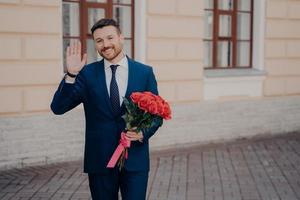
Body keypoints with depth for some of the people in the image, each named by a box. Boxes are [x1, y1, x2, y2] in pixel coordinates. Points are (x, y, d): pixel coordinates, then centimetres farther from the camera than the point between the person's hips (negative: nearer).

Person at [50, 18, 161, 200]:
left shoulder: (145, 72, 2)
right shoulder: (87, 73, 1)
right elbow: (58, 108, -7)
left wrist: (143, 133, -13)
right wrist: (71, 75, -20)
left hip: (135, 159, 0)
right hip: (99, 159, 1)